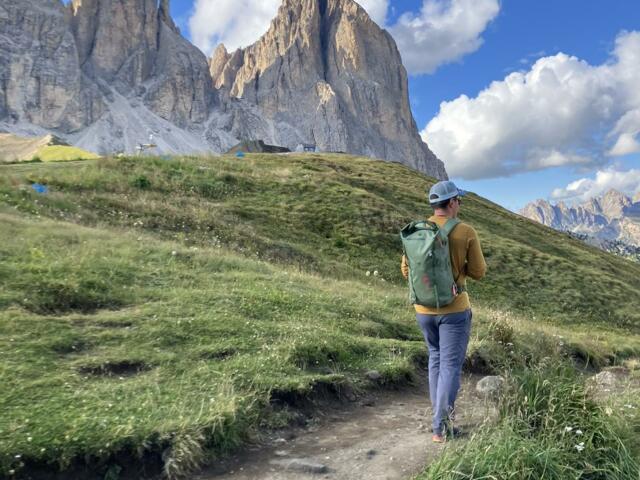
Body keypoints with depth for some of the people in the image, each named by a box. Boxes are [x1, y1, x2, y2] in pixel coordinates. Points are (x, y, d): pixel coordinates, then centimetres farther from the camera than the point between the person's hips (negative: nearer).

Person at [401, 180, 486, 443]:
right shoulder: (466, 232, -11)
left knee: (436, 358, 22)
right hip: (454, 309, -4)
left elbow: (407, 270, 4)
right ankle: (440, 427, 5)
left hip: (423, 308, 4)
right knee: (451, 365, 5)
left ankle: (441, 415, 28)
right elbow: (478, 272, -5)